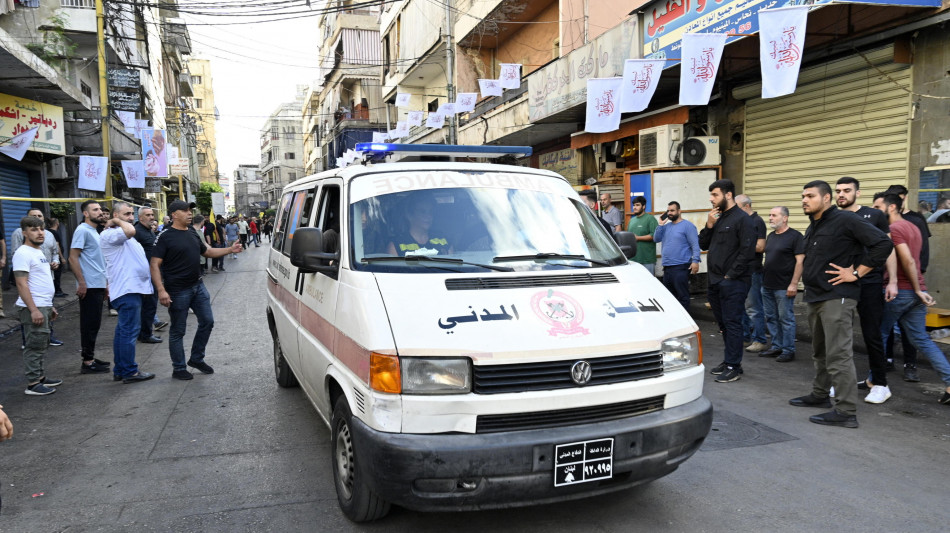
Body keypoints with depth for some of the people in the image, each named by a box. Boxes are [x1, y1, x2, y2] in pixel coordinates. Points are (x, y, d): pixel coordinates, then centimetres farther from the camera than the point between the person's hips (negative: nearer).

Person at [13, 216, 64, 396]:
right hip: (33, 308, -9)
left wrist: (49, 306, 22)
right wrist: (34, 309, -24)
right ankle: (33, 384, 0)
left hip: (43, 306, 9)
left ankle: (40, 376, 25)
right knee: (35, 346, -5)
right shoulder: (23, 253, -13)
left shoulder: (39, 252, 16)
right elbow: (21, 284, -19)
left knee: (41, 345, 16)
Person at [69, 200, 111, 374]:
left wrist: (104, 284, 21)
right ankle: (87, 363, 1)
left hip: (98, 286, 9)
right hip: (89, 287, -9)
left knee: (94, 324, 13)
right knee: (89, 325, -5)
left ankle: (91, 358, 21)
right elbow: (73, 258, -16)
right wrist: (81, 283, -20)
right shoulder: (83, 230, -10)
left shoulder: (94, 231, 18)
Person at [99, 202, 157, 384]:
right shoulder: (110, 234, -11)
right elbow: (130, 230, -30)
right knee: (129, 331, -8)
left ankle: (120, 370, 21)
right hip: (127, 290, -11)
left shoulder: (125, 236, 22)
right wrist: (117, 221, -13)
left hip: (133, 288, 11)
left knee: (123, 331, 14)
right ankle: (129, 372, -4)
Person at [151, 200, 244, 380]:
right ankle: (178, 369, 16)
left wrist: (230, 250, 9)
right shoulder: (165, 236, -12)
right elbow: (155, 265, -15)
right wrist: (161, 290, -24)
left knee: (207, 322, 11)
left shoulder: (193, 232, 10)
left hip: (198, 286, 7)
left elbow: (207, 252, 22)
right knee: (178, 331, 3)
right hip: (177, 291, -7)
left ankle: (197, 359, 28)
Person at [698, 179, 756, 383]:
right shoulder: (717, 217, 16)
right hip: (715, 282, 8)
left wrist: (731, 275, -16)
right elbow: (703, 245, 15)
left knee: (732, 323, -4)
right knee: (723, 323, 14)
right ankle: (730, 360, 25)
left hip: (732, 282, -8)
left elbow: (747, 251, -16)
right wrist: (709, 225, -1)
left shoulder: (742, 219, -9)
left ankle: (733, 366, 2)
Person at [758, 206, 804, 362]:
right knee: (771, 317, 13)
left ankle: (788, 351, 7)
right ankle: (776, 347, 23)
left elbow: (800, 261, -14)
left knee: (786, 318, -1)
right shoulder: (771, 236, 15)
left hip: (783, 287, -8)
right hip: (767, 285, 8)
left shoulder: (795, 236, -9)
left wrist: (794, 284, -18)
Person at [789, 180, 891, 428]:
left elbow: (883, 243, -17)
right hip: (815, 296, 10)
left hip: (837, 298, -10)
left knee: (838, 354, -11)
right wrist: (807, 281, 13)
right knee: (821, 351, 20)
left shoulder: (845, 220, -11)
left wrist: (856, 273, -16)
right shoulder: (812, 227, 16)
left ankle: (846, 412, -7)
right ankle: (820, 395, 33)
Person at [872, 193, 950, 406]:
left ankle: (877, 383, 8)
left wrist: (918, 290, -14)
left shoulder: (894, 228, -12)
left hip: (900, 291, -9)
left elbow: (908, 261, -18)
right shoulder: (913, 228, 18)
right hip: (916, 292, 9)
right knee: (921, 339, 11)